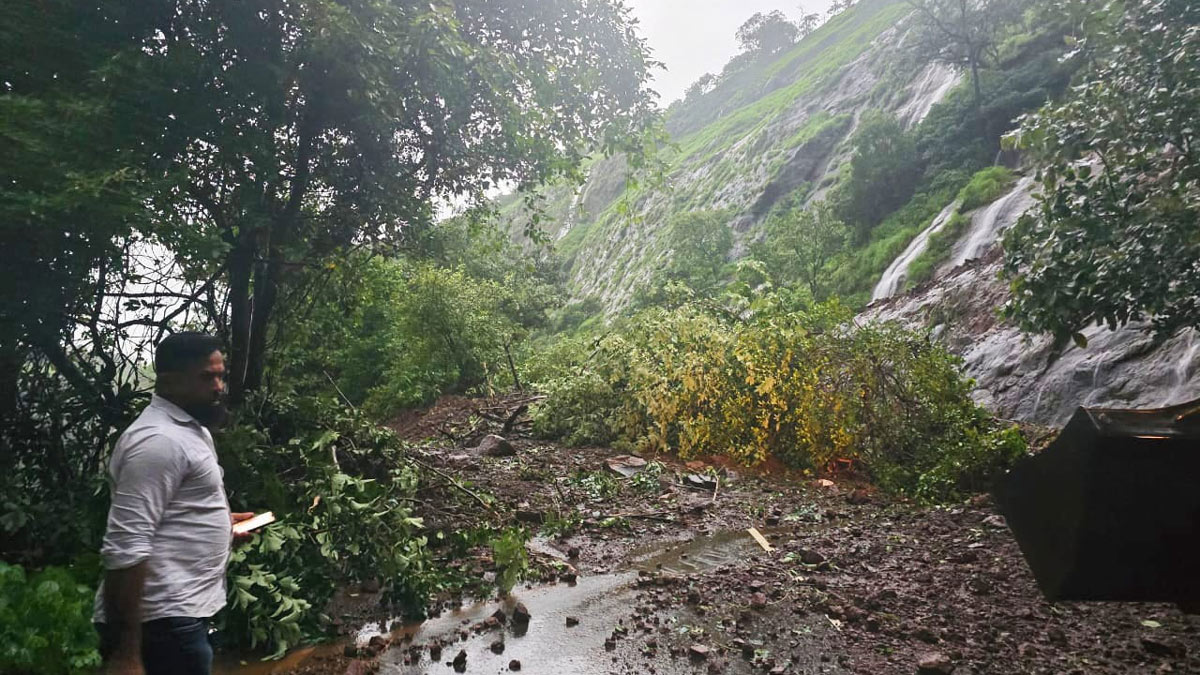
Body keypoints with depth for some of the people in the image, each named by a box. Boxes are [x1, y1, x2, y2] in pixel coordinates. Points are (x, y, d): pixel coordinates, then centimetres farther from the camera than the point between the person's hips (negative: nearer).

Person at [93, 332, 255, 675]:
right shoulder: (158, 441, -20)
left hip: (180, 611, 10)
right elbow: (125, 548, -26)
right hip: (162, 621, -10)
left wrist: (221, 521, 10)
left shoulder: (191, 429, 12)